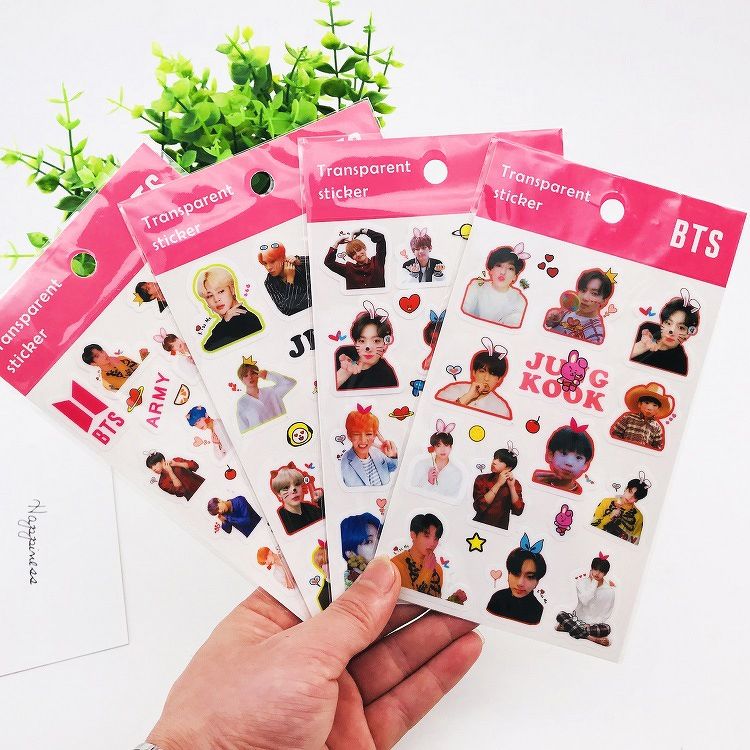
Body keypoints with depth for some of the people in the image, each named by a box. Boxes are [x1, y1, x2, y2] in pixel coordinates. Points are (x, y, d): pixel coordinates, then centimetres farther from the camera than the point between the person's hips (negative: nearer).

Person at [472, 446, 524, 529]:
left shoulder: (515, 484, 5)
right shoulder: (482, 479, 0)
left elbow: (518, 511, -6)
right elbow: (479, 506, -14)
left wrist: (512, 486, -12)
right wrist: (498, 484, -14)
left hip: (500, 530, 0)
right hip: (479, 526, 0)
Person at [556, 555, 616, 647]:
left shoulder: (609, 589, -6)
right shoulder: (582, 581, -6)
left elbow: (606, 613, -4)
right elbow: (584, 601, -23)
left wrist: (590, 624, -15)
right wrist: (594, 583, -21)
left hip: (595, 623, -1)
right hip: (577, 617, 1)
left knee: (606, 629, -33)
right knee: (560, 615, -28)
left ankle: (568, 627, -27)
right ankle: (592, 638, -30)